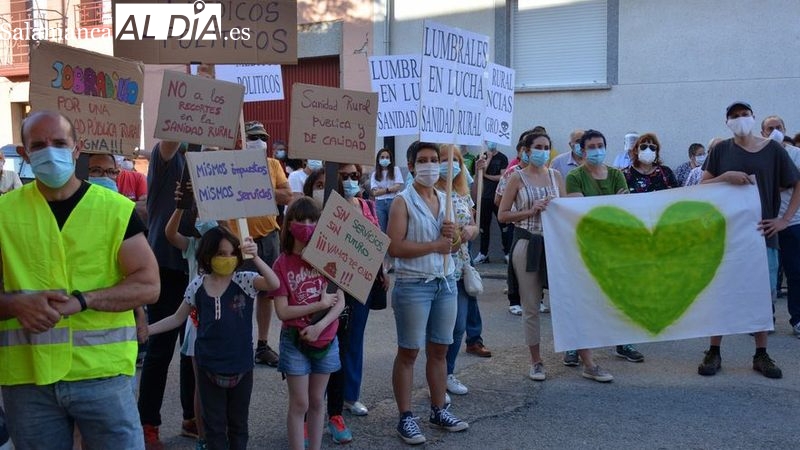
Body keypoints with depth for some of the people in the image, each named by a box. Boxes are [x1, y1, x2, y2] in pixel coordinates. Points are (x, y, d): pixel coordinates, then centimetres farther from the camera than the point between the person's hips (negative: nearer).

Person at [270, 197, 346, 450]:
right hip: (295, 342, -2)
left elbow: (340, 302, -5)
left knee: (317, 402, 13)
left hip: (326, 340, 3)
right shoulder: (282, 264, -9)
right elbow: (283, 311, -13)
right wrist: (320, 304, -16)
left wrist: (319, 326, -18)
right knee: (299, 404, 2)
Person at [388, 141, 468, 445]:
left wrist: (452, 236, -6)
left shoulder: (445, 200, 11)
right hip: (413, 284, -6)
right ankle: (406, 417, 10)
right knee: (408, 352, 2)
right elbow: (395, 247, -19)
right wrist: (435, 245, -16)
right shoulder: (403, 201, -9)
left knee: (439, 350, 13)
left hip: (446, 283, 6)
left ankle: (439, 410, 26)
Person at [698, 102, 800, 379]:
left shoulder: (772, 150, 3)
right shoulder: (721, 150, 5)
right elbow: (703, 186, 2)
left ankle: (761, 355, 17)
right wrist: (726, 176, -16)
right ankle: (714, 352, 12)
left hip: (762, 233, 0)